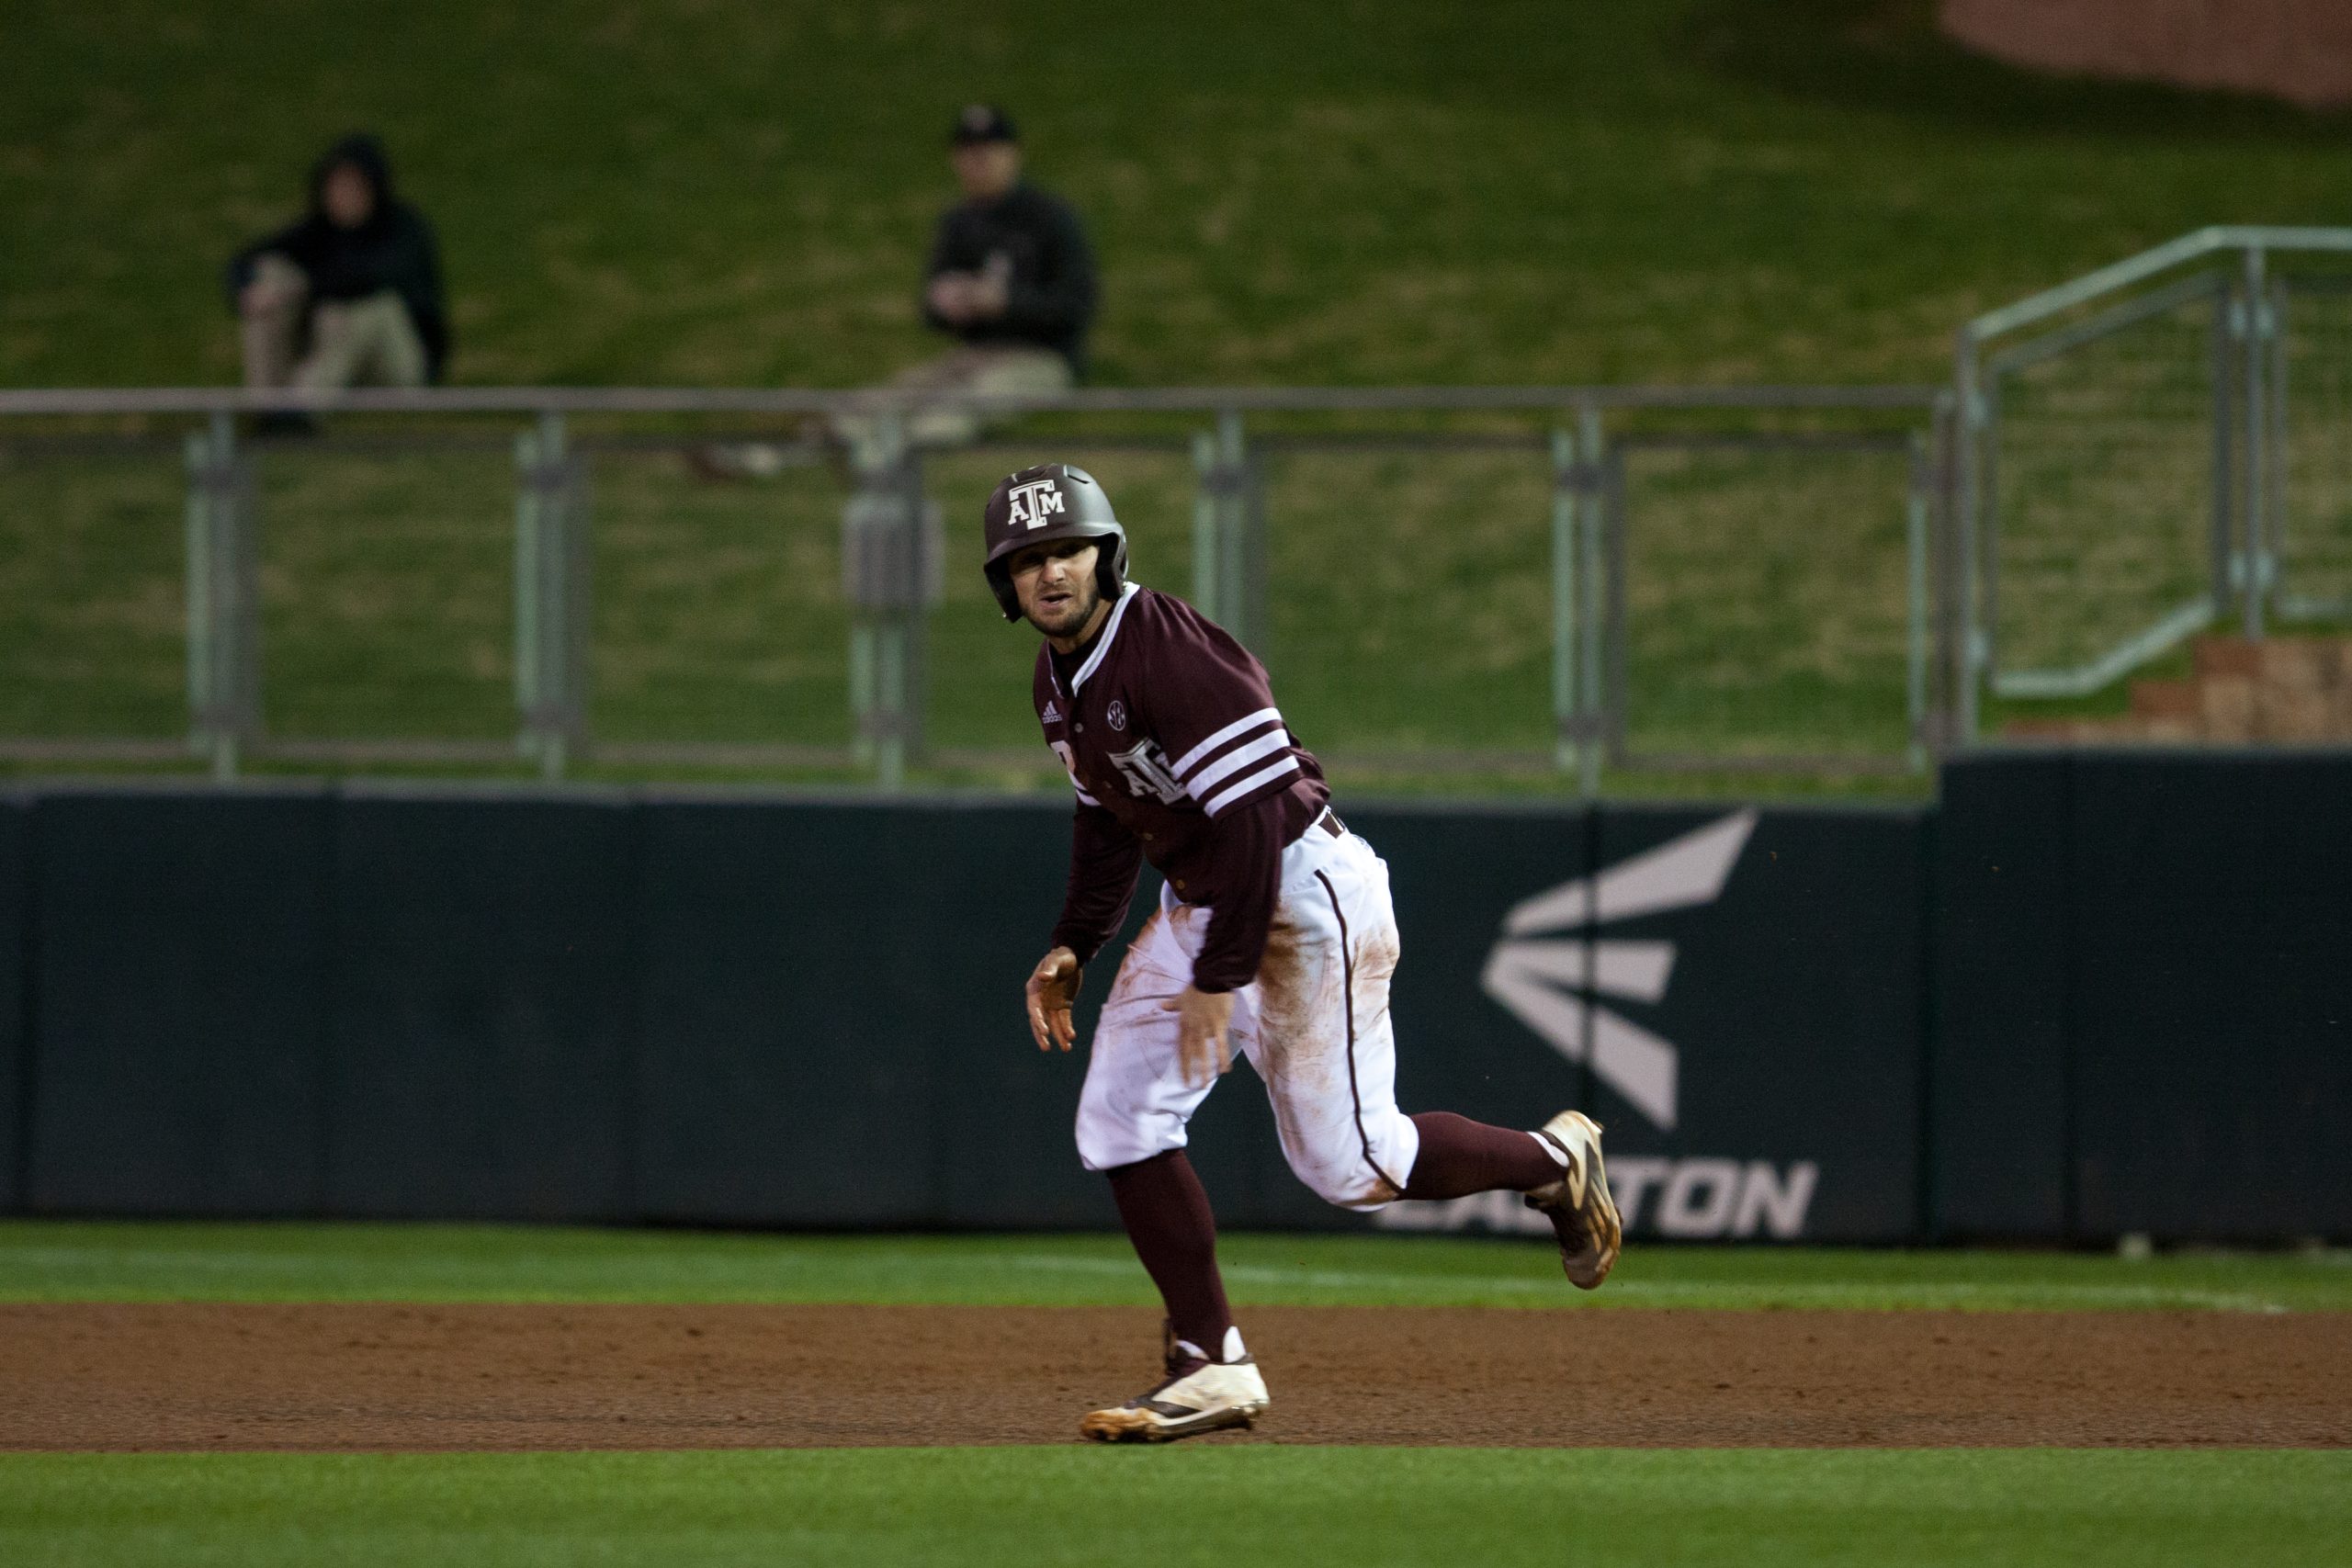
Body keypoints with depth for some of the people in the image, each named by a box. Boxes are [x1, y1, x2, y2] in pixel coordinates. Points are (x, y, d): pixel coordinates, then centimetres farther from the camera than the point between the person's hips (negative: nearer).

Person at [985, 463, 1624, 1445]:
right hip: (1196, 906, 9)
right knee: (1119, 1124, -2)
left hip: (1306, 895, -9)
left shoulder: (1172, 654, -24)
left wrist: (1220, 978, -27)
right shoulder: (1059, 681, 6)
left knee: (1346, 1162, -6)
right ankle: (1211, 1369, 3)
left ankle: (1554, 1162, 19)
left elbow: (1251, 816, -27)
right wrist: (1074, 946, 10)